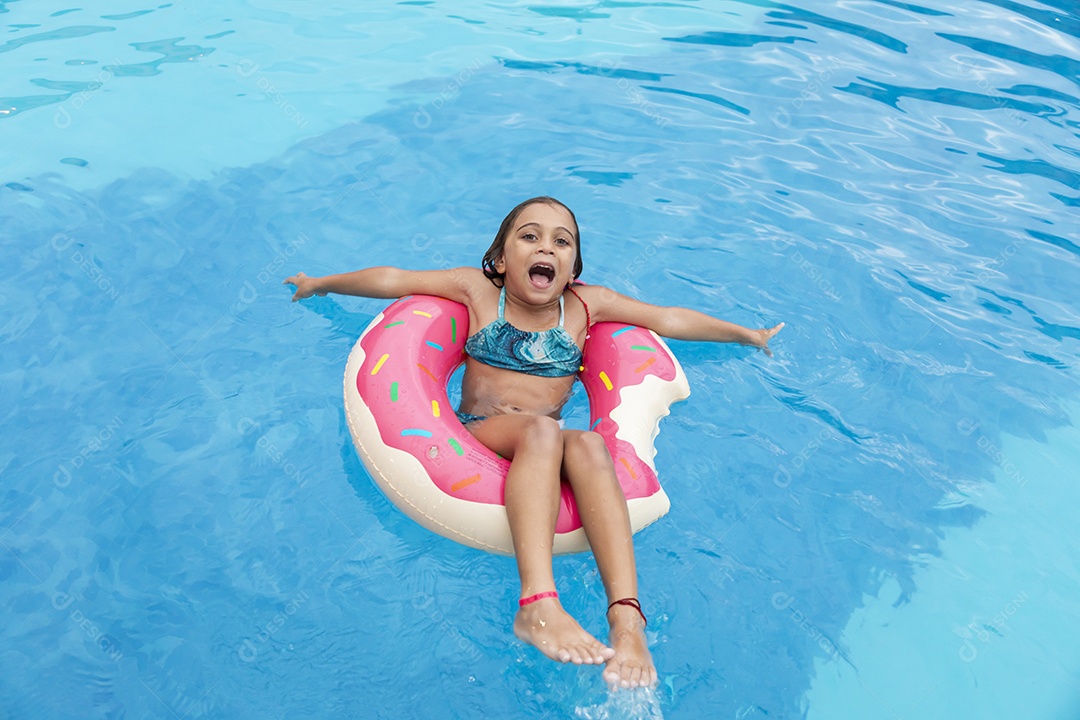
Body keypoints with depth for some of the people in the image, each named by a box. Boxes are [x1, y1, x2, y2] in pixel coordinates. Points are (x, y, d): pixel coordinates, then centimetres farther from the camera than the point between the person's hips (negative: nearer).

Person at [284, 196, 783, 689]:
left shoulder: (586, 304, 10)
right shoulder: (477, 290, 5)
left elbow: (670, 319, 13)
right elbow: (392, 280, 9)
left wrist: (748, 335, 19)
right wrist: (319, 285, 16)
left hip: (547, 445, 2)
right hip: (476, 435, -2)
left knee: (588, 443, -33)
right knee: (542, 430, -35)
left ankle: (627, 617, -47)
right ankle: (537, 604, -52)